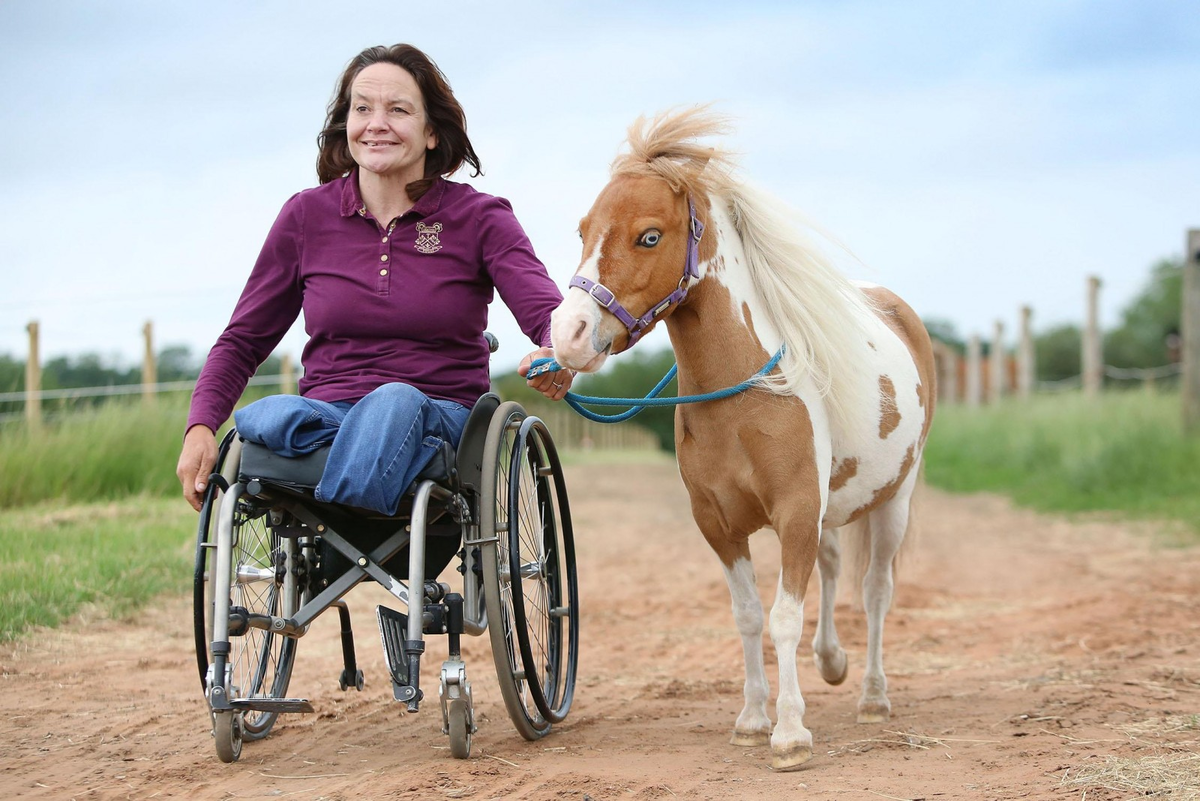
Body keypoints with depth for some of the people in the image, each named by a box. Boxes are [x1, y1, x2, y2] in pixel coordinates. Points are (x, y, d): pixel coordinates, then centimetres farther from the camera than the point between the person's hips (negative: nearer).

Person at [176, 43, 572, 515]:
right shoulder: (306, 216, 9)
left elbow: (545, 308, -11)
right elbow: (243, 340, 12)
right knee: (269, 419, -34)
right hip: (326, 414, 2)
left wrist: (558, 353, -37)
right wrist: (200, 427, -7)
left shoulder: (478, 219, 4)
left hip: (440, 415, -2)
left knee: (396, 402, -38)